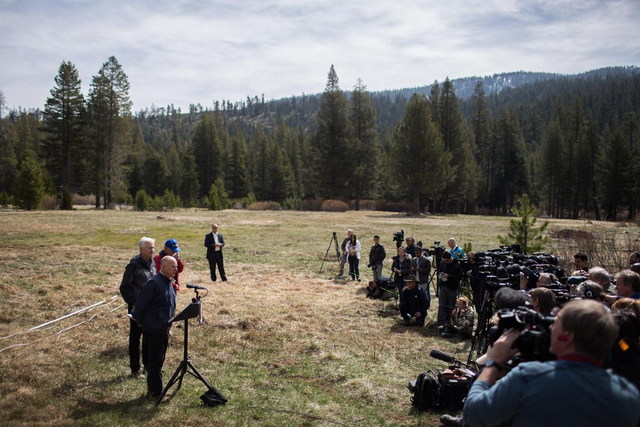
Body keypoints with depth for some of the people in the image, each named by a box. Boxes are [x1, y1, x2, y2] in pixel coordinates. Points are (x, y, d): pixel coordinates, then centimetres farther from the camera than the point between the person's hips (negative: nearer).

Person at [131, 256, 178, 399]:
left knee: (159, 360, 17)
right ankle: (154, 392, 11)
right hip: (153, 329, -9)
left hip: (164, 329, 9)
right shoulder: (153, 283, -20)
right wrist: (139, 320, -5)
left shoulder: (169, 283, 8)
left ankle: (154, 389, 29)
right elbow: (140, 304, -17)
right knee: (155, 361, 0)